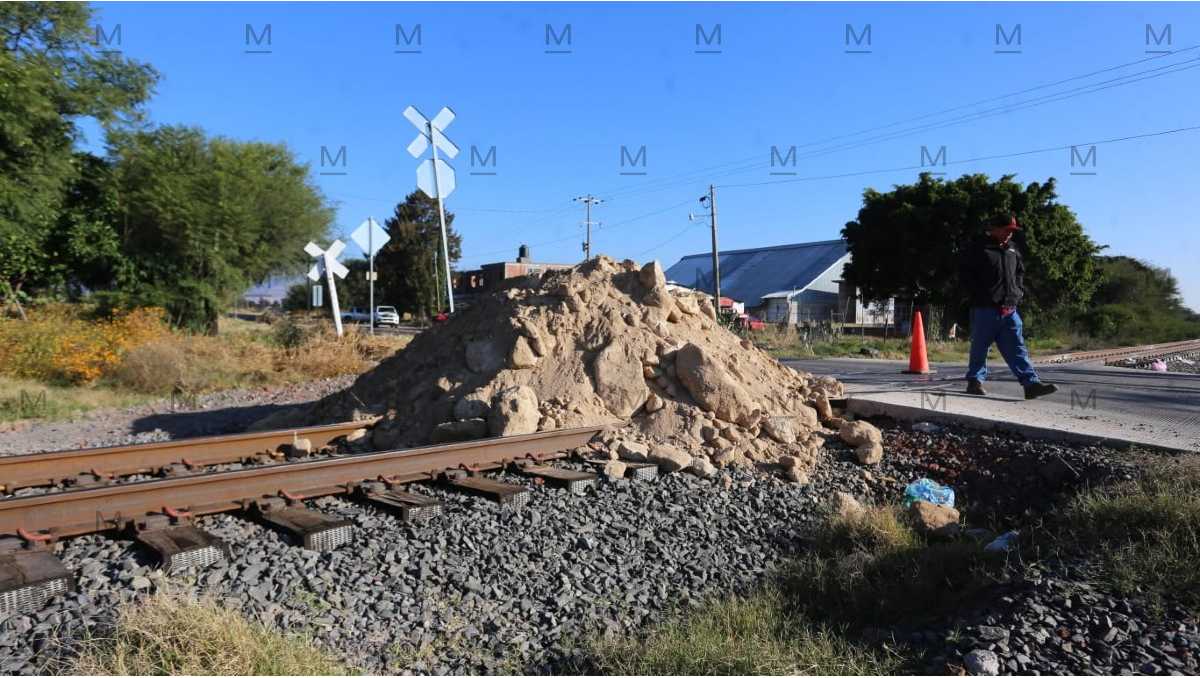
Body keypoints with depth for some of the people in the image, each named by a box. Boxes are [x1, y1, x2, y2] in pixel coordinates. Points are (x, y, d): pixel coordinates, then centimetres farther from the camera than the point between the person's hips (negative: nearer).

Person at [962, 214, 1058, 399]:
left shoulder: (1012, 251, 17)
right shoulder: (980, 250, -3)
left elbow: (1020, 272, 31)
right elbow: (967, 276, -5)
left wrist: (1019, 291, 16)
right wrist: (980, 296, -11)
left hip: (1009, 310, 6)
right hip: (985, 309, -5)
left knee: (1017, 348, -1)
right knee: (980, 347, 3)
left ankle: (1032, 384, -7)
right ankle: (975, 381, 15)